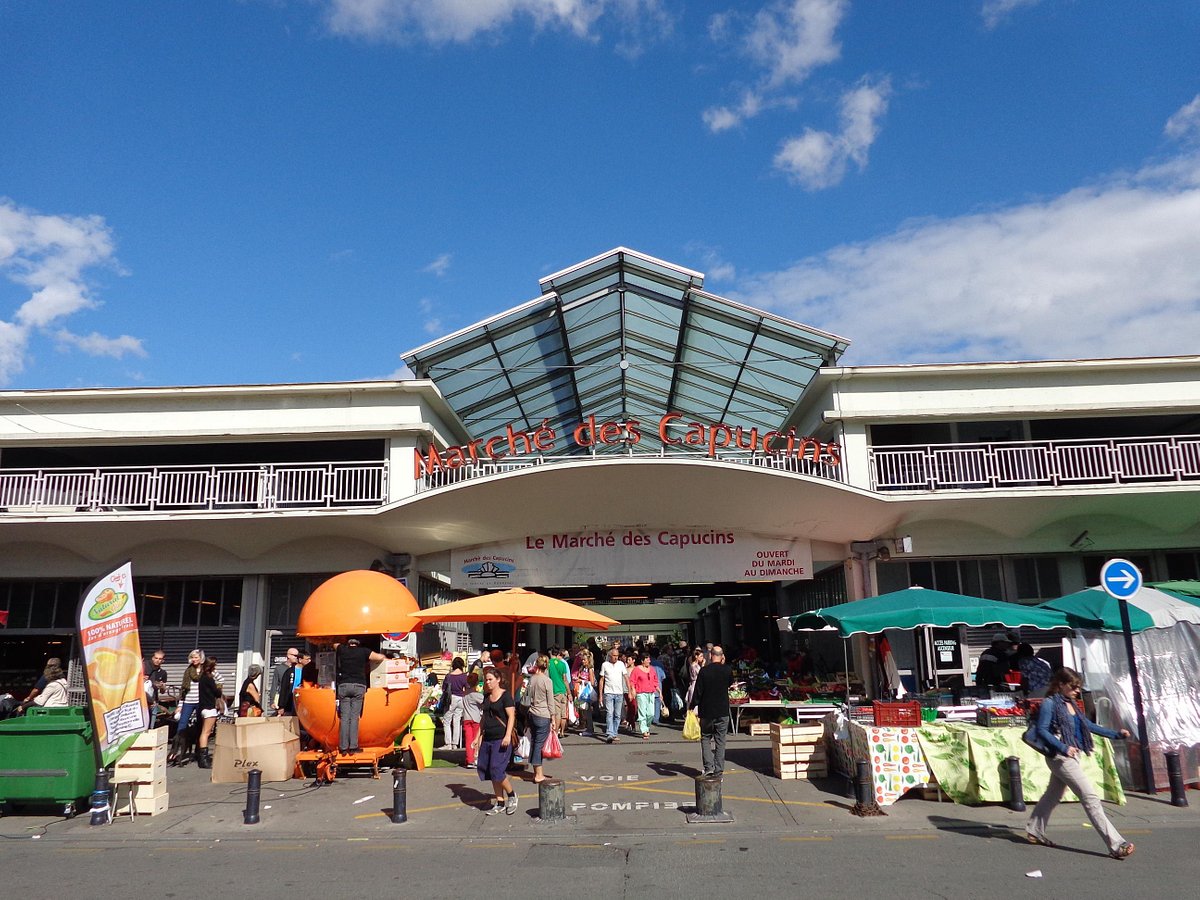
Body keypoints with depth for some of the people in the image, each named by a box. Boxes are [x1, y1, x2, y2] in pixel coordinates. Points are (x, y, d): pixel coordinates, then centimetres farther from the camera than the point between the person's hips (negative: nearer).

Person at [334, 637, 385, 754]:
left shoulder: (342, 649, 11)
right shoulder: (364, 651, 5)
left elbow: (335, 644, 33)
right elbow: (380, 657, 1)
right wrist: (385, 658, 21)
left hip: (343, 685, 2)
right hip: (359, 686, -1)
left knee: (344, 717, 2)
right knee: (354, 717, -1)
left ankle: (343, 747, 0)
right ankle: (353, 746, -4)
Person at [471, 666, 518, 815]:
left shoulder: (505, 695, -8)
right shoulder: (486, 696, 12)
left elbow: (511, 716, -13)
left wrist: (508, 736, -22)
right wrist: (479, 737, 18)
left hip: (501, 739, -7)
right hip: (487, 739, 8)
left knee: (497, 770, -12)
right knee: (486, 769, 7)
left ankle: (511, 795, 10)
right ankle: (500, 803, 17)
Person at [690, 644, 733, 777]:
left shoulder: (704, 670, -11)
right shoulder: (727, 670, -5)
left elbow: (698, 691, -9)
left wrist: (693, 707, 2)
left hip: (706, 711, -1)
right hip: (723, 711, 1)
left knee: (706, 738, 13)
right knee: (720, 741, 8)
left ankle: (708, 767, 2)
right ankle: (718, 771, 7)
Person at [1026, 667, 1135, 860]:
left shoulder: (1070, 704, 13)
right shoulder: (1050, 703, -12)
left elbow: (1089, 725, 18)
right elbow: (1041, 730, -17)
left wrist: (1116, 734, 11)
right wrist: (1063, 748, -25)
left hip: (1071, 756, 10)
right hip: (1060, 757, -10)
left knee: (1053, 795, 19)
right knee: (1090, 797, -11)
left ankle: (1034, 831, 31)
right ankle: (1116, 845, -10)